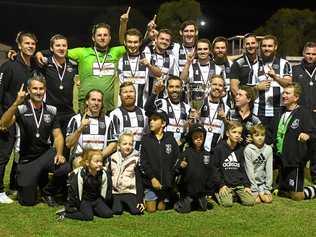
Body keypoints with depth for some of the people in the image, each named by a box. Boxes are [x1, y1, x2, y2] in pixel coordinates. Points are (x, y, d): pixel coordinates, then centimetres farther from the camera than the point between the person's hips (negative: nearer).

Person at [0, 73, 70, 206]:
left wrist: (59, 153, -17)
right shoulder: (21, 109, -11)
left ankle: (47, 192, 3)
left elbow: (57, 135, 2)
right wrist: (16, 103, -40)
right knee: (27, 201, -1)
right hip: (27, 159, -2)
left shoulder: (51, 111, 1)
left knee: (64, 169, -30)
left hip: (46, 153, 2)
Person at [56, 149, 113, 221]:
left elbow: (106, 191, 3)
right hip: (84, 200, -4)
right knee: (88, 216, -25)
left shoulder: (104, 174, -11)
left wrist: (104, 205, 4)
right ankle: (65, 213, -10)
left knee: (108, 214, -13)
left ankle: (92, 210, 9)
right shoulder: (79, 175, -22)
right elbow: (73, 192, -15)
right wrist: (72, 208, -12)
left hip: (97, 200, 4)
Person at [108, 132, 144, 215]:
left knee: (136, 211, -18)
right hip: (115, 192, 1)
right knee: (116, 211, -18)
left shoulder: (135, 160, -4)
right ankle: (122, 205, 15)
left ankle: (127, 205, 13)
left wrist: (140, 200, -6)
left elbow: (139, 181, -2)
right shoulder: (113, 158, 2)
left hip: (130, 192, -1)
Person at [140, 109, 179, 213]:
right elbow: (143, 162, -4)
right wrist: (152, 178, -13)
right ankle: (144, 200, 28)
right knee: (151, 209, -1)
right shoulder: (146, 139, 1)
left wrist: (170, 178, -7)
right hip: (151, 182, -1)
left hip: (166, 183, 1)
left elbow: (177, 159, 2)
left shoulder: (170, 139, 4)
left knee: (162, 208, 8)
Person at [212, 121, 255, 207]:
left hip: (239, 184, 4)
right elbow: (215, 168, -4)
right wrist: (221, 185, -11)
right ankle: (219, 193, 7)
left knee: (250, 201, -13)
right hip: (225, 184, -4)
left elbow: (243, 169, 13)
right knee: (227, 203, -24)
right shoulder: (219, 148, -4)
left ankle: (235, 194, 13)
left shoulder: (241, 149, 10)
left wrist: (247, 185, 3)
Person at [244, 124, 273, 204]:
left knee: (268, 199, -15)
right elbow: (249, 170, -12)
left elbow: (269, 169, -1)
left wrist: (268, 187, -6)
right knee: (257, 200, -21)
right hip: (252, 182, -3)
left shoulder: (268, 149, -1)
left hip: (263, 182, 3)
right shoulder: (248, 150, -11)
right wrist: (256, 190, -12)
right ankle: (255, 193, 8)